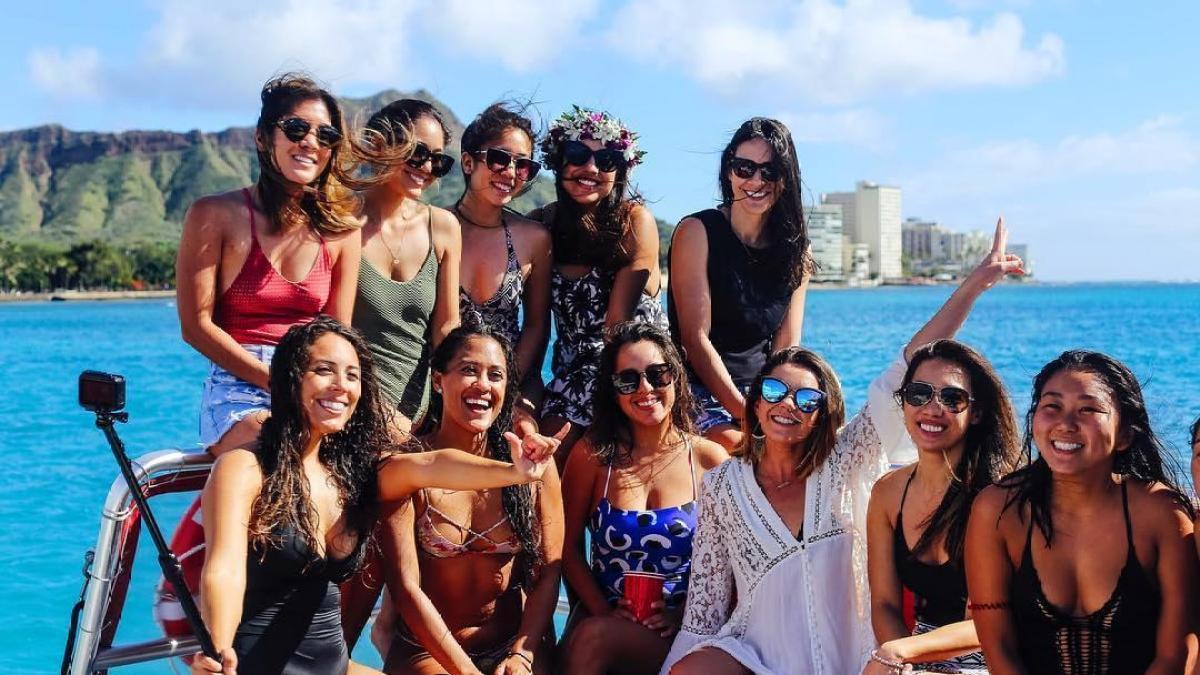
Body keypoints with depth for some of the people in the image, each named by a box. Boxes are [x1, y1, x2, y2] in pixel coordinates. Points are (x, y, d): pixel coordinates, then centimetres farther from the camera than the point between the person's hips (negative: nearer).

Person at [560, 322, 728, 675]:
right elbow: (568, 546, 2)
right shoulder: (593, 454, 2)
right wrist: (604, 612, -10)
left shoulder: (711, 460, 0)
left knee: (592, 638, -30)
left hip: (678, 631, -1)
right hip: (602, 617, 1)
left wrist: (682, 615, -11)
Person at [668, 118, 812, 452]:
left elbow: (787, 349, 7)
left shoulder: (796, 254, 8)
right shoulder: (697, 232, -6)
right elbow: (695, 338, -12)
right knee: (736, 444, -34)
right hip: (698, 393, -5)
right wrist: (748, 414, -17)